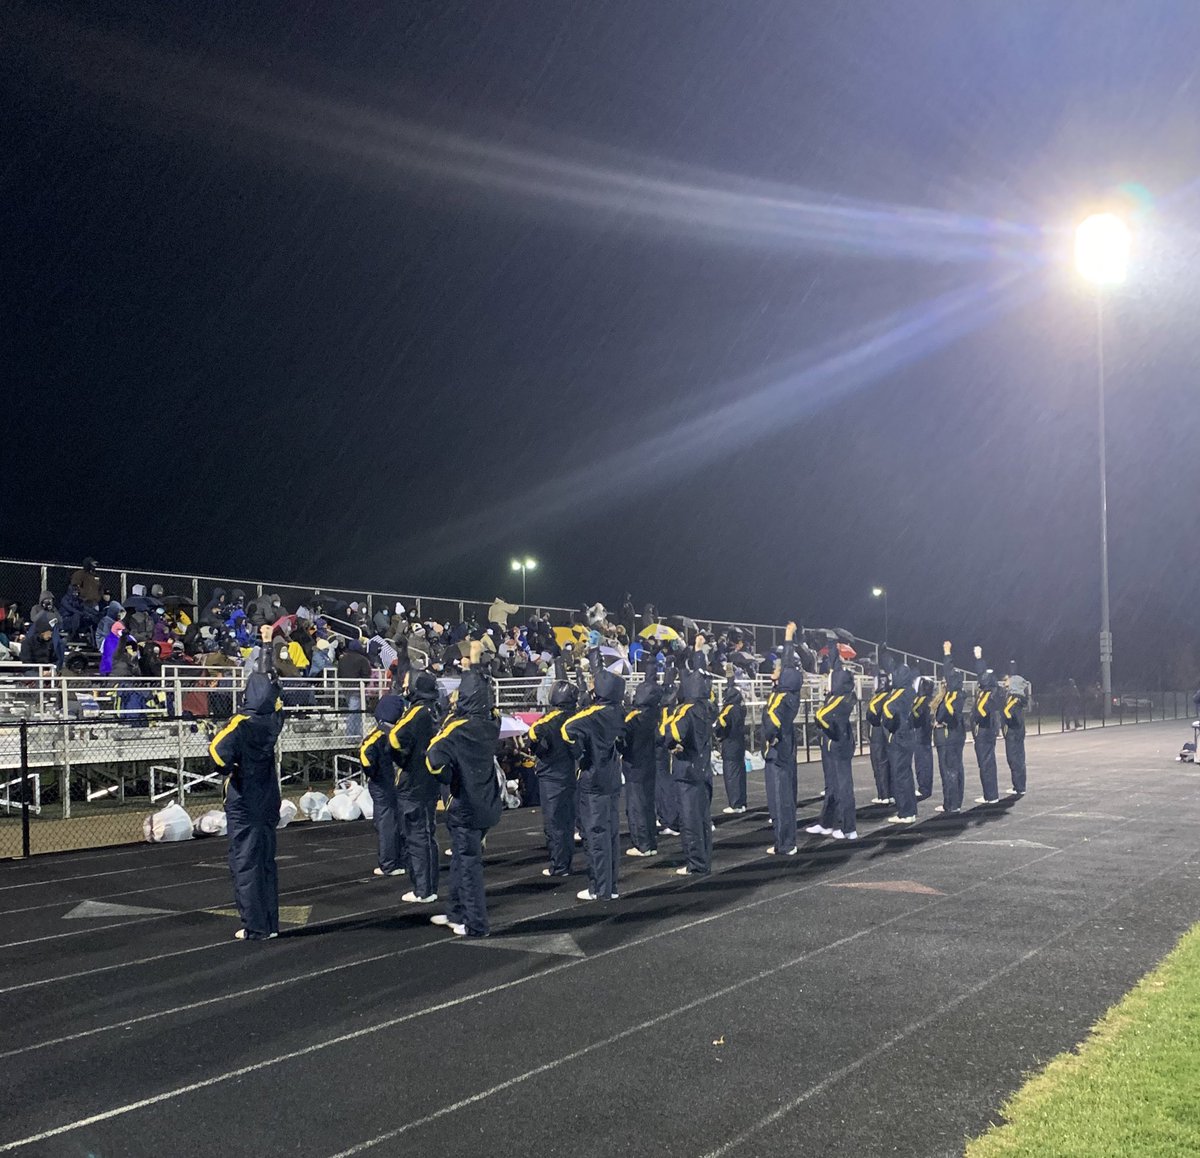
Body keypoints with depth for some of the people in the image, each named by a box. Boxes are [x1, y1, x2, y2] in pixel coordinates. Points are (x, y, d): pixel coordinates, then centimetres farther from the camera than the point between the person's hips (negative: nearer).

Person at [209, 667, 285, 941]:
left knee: (245, 865, 1)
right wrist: (270, 679, 29)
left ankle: (254, 927, 3)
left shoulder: (242, 723, -17)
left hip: (243, 805, -6)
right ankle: (270, 924, 19)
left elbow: (219, 750, -33)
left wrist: (227, 769, -15)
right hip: (269, 803, 6)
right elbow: (278, 704, 23)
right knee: (267, 863, 14)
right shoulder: (272, 722, 0)